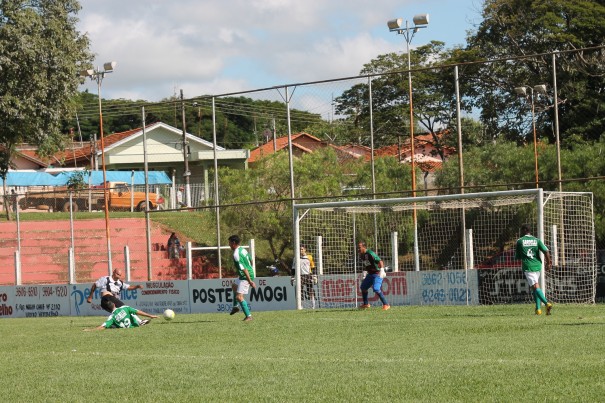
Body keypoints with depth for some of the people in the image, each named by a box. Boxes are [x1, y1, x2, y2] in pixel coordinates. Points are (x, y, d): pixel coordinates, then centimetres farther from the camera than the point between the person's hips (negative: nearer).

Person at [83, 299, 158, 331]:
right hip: (135, 325, 2)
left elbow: (103, 327, -29)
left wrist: (90, 330, -29)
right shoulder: (125, 308, -15)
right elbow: (138, 312, -12)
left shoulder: (112, 317, -19)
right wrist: (150, 315, -4)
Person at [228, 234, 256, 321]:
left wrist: (250, 281, -29)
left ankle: (248, 316, -15)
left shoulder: (236, 254, -22)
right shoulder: (243, 250, 7)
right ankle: (236, 306, 40)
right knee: (234, 286, 32)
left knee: (239, 296, -13)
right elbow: (251, 262, 18)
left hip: (245, 277, -10)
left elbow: (243, 269, -27)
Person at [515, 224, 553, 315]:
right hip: (537, 266, 5)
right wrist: (548, 262, 8)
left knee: (535, 287, -13)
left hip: (527, 267, -5)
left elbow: (517, 257, 9)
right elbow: (546, 251, -3)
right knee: (535, 288, 19)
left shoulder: (519, 241, 2)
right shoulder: (536, 240, 9)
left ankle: (547, 303, -33)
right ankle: (538, 308, 14)